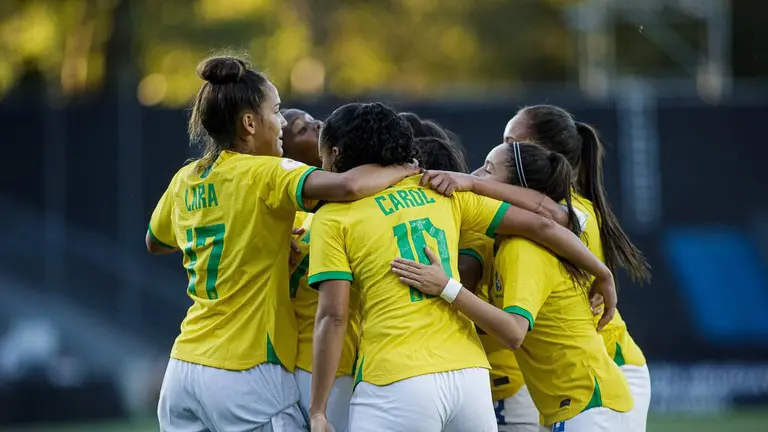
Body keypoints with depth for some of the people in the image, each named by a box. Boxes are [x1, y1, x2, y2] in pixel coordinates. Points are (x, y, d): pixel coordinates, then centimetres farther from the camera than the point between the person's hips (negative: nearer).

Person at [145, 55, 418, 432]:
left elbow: (155, 243, 31)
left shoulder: (185, 181, 10)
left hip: (184, 369, 7)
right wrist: (404, 171, -8)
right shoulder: (264, 175, -11)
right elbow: (347, 186, -27)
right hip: (246, 373, -7)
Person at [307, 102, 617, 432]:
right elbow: (540, 226, 14)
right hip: (469, 372, 5)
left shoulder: (333, 217, 2)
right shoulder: (441, 192, 16)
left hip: (395, 384, -5)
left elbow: (332, 317, -6)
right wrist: (602, 273, 27)